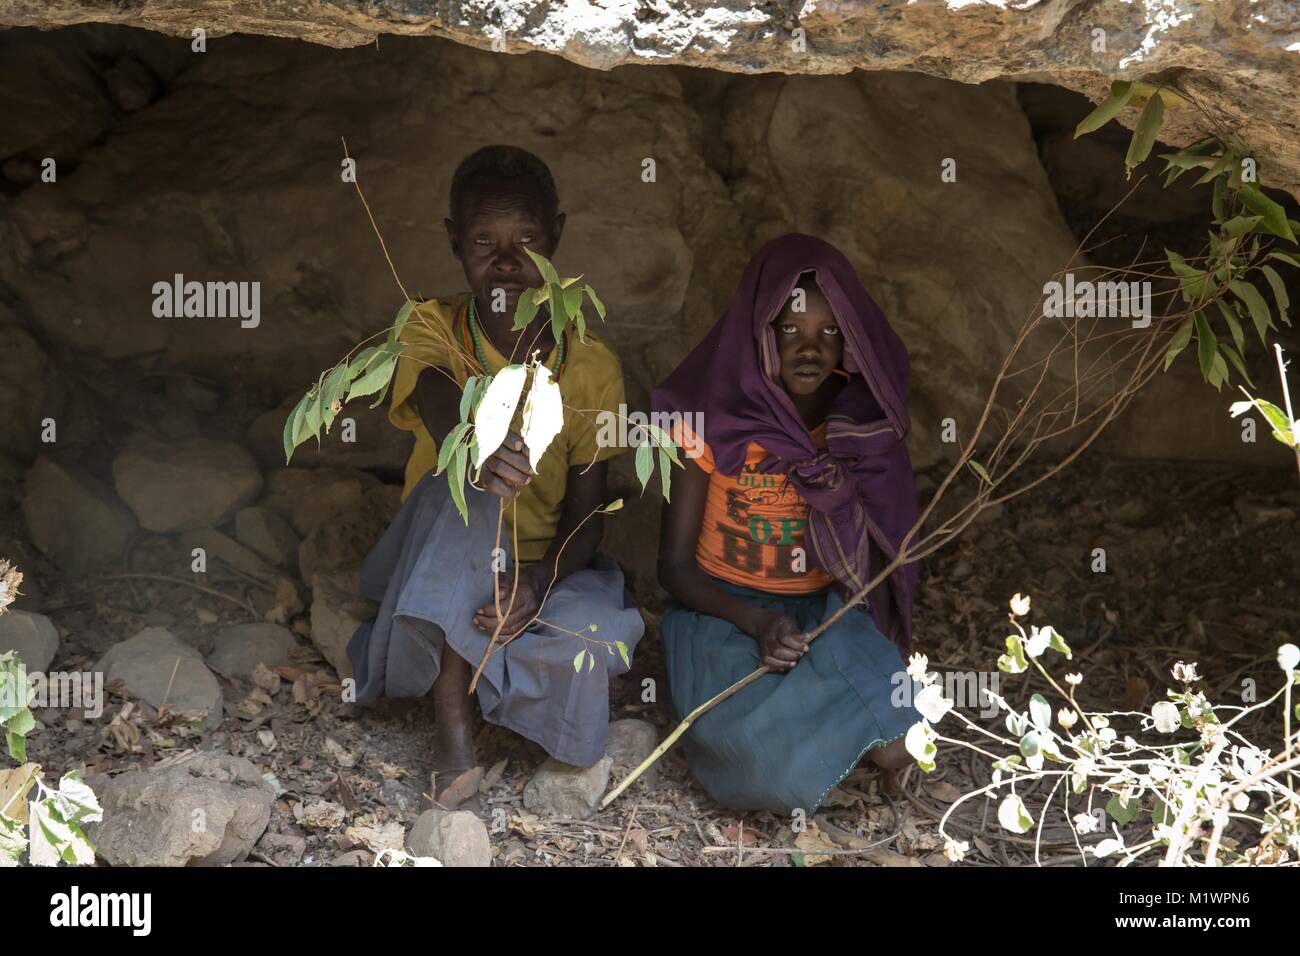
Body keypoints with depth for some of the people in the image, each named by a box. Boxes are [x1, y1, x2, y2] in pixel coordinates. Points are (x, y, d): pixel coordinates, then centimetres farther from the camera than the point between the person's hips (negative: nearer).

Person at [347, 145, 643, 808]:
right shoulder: (432, 328, -10)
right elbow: (440, 404, -35)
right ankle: (452, 720, -30)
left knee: (598, 633, -34)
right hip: (433, 566, -1)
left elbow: (586, 511, -8)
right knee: (461, 494, -36)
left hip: (544, 566, 1)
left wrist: (541, 580, -30)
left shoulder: (592, 367, -7)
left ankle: (443, 660, -7)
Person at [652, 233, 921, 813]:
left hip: (830, 611, 2)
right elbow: (674, 566, -8)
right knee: (781, 771, -31)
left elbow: (877, 559, 6)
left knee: (892, 748, -28)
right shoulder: (711, 422, -10)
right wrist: (756, 622, -25)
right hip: (725, 612, -2)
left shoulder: (861, 426, -2)